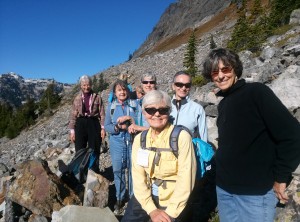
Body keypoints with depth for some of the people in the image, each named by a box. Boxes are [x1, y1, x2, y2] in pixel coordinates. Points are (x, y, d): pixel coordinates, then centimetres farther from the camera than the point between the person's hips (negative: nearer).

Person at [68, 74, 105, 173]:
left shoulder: (97, 97, 2)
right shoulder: (77, 98, 7)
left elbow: (102, 113, 0)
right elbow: (73, 115, 7)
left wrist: (103, 128, -7)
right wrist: (72, 130, 2)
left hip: (93, 124, -1)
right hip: (80, 124, 2)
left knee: (94, 151, 6)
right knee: (80, 151, 7)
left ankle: (95, 173, 20)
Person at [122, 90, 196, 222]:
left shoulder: (181, 137, -16)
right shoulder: (139, 139, -2)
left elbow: (185, 180, -17)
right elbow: (138, 176, -6)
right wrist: (151, 209, -13)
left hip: (173, 202, -4)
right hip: (146, 197, 4)